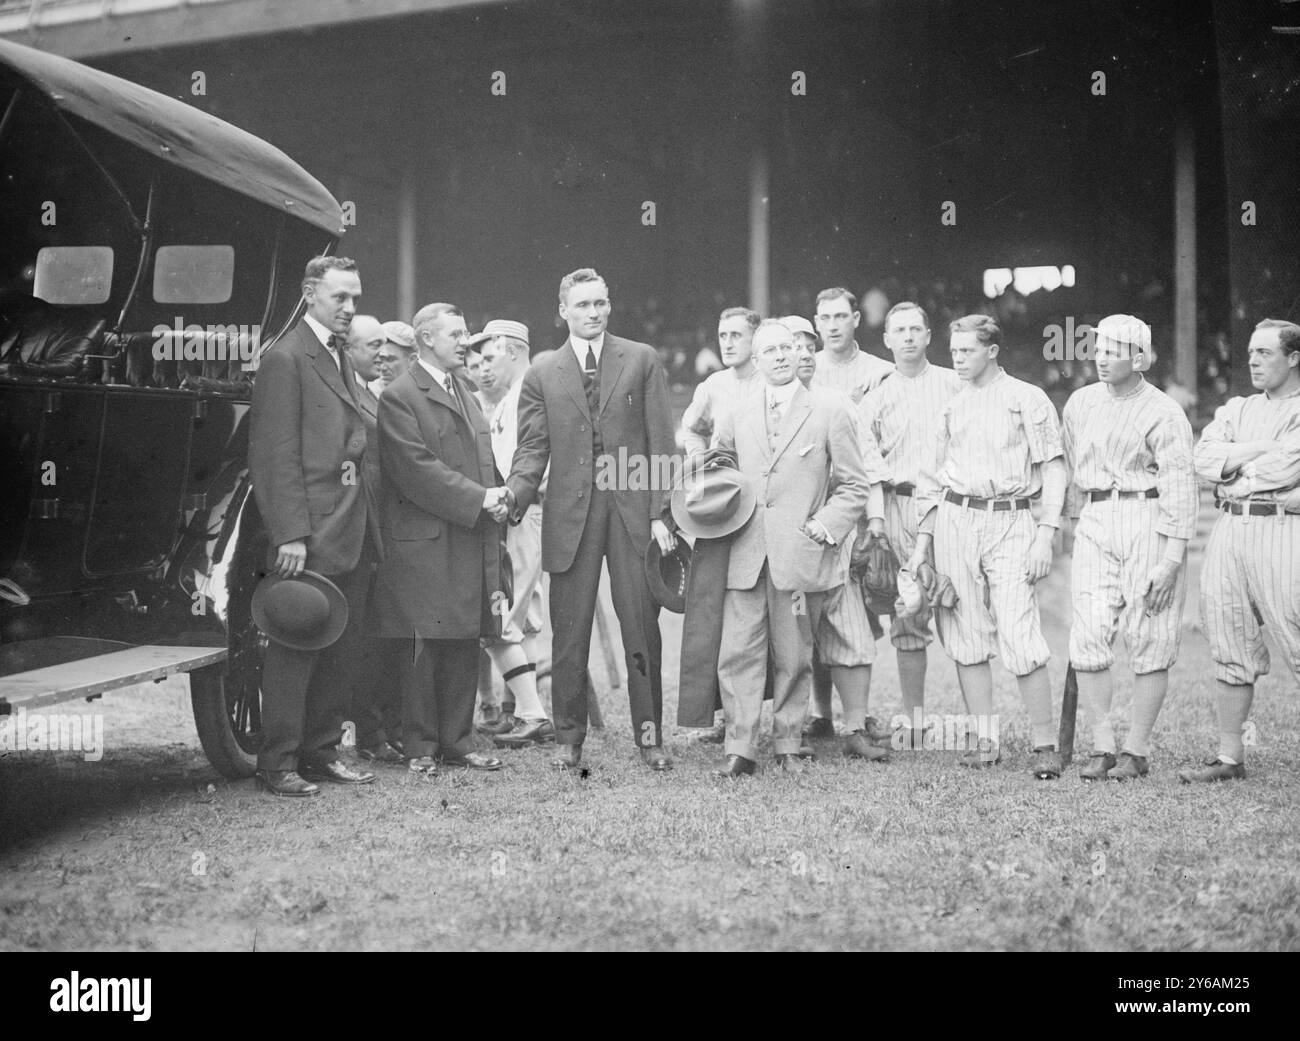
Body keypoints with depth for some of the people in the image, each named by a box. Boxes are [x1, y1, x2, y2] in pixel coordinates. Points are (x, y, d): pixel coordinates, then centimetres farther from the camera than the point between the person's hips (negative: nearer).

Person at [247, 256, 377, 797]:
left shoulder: (340, 360, 19)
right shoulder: (286, 358, -9)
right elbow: (276, 455, -14)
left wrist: (367, 523, 13)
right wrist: (290, 534, -20)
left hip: (351, 532, 9)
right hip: (310, 533, -9)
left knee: (340, 647, 13)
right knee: (296, 648, -3)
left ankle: (321, 751, 23)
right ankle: (278, 765, 5)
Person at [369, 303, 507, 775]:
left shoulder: (466, 394, 20)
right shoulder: (399, 396, -6)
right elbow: (417, 470, -15)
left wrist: (495, 498, 5)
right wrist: (478, 498, -15)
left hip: (471, 541, 7)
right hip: (423, 545, -7)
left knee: (465, 647, 9)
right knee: (421, 651, -1)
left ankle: (457, 741, 17)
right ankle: (420, 747, 7)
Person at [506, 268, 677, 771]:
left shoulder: (642, 360, 7)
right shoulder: (542, 372, 9)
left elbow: (660, 443, 3)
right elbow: (533, 447, 5)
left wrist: (661, 513, -4)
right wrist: (513, 495, -13)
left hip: (632, 509, -1)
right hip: (569, 515, 1)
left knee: (642, 626, 3)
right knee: (568, 633, 5)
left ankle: (649, 733, 13)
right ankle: (569, 737, 15)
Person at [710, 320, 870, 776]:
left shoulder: (830, 410, 3)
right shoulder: (736, 415, 12)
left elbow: (853, 485, 4)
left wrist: (826, 526, -7)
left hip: (800, 553, -2)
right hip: (746, 554, 2)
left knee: (793, 658, 5)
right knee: (738, 653, -3)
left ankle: (788, 746, 17)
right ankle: (740, 750, 2)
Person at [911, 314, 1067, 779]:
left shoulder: (1028, 399, 3)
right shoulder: (951, 406, 15)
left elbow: (1054, 469, 0)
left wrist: (1046, 535, -9)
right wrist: (922, 541, 12)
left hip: (1010, 522, -4)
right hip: (955, 519, 4)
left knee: (1020, 637, -11)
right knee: (966, 635, 3)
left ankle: (1045, 744, -2)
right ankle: (985, 741, 10)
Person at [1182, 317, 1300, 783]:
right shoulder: (1235, 409, 20)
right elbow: (1203, 460, 5)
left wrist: (1232, 469, 1)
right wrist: (1258, 451, -7)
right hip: (1228, 530, 6)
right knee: (1230, 652, 8)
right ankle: (1230, 756, 14)